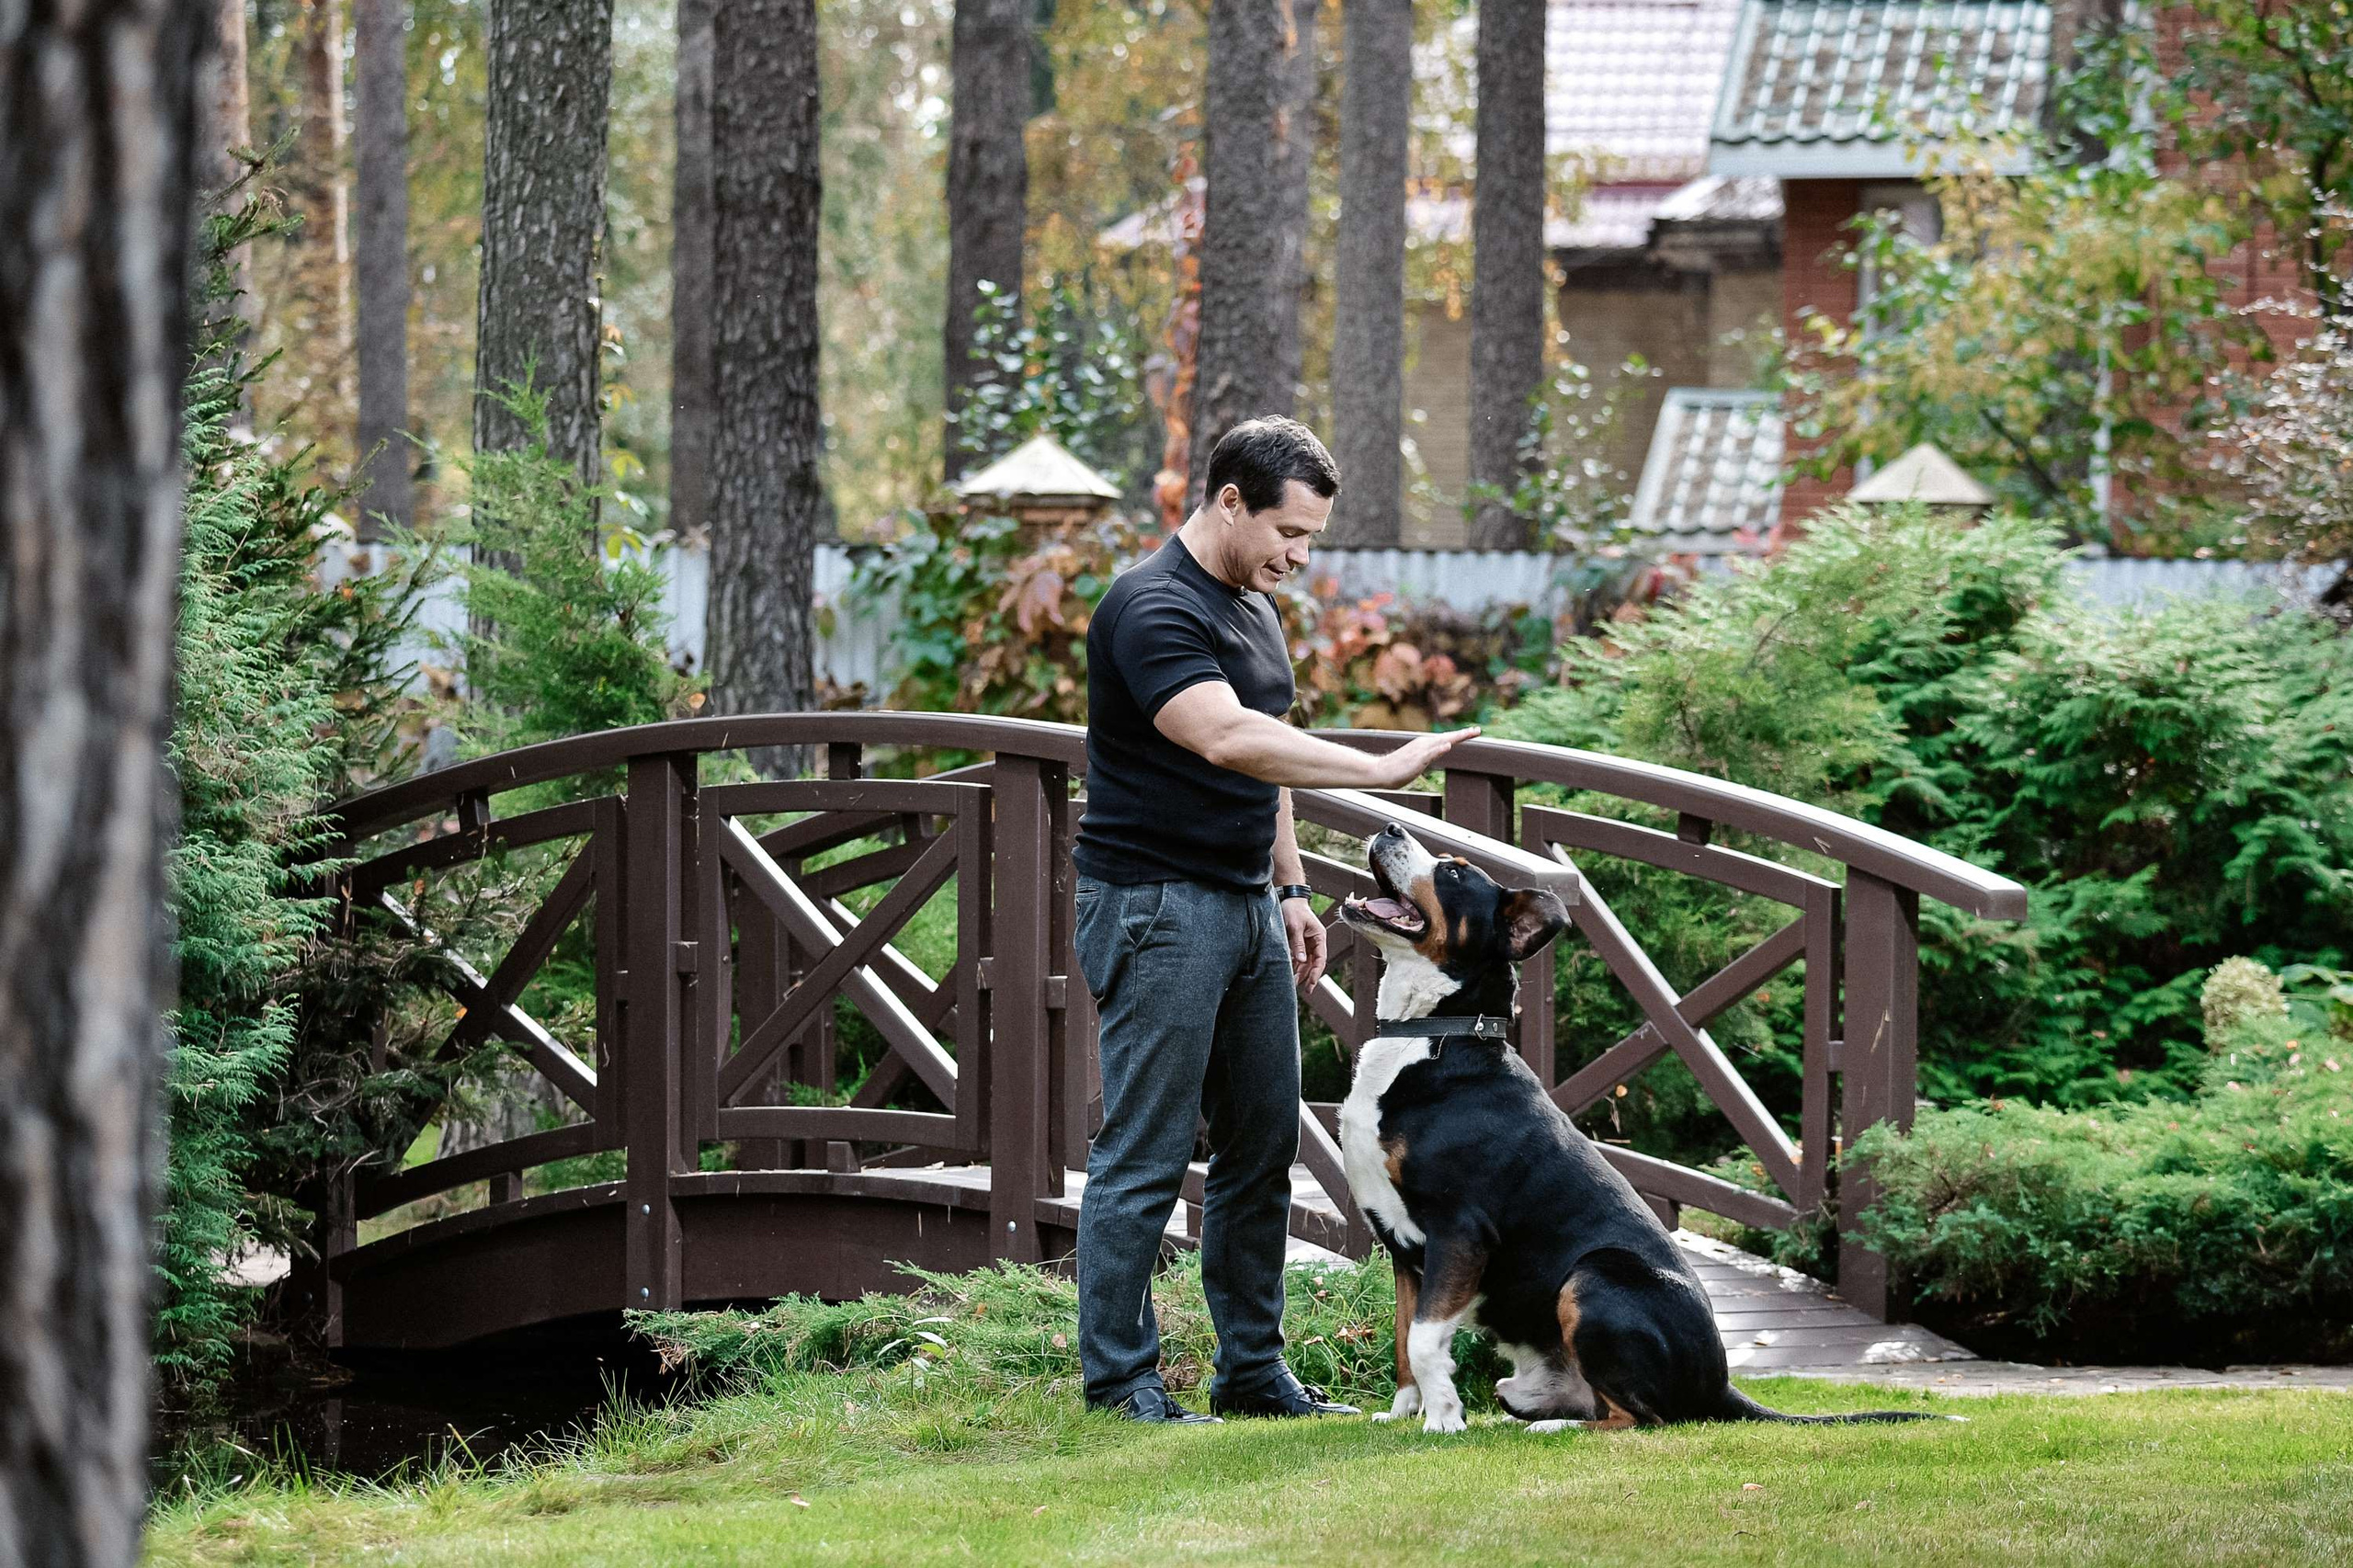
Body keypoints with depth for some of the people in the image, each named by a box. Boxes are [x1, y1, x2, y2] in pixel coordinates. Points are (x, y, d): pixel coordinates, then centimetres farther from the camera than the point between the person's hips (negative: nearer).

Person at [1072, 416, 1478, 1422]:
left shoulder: (1254, 608, 15)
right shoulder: (1155, 609, -17)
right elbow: (1225, 738, -31)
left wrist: (1291, 888, 20)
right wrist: (1379, 769, -32)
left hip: (1247, 911, 9)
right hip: (1156, 909, -9)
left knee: (1262, 1149, 10)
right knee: (1144, 1156, -5)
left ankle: (1253, 1369, 16)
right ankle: (1118, 1377, 0)